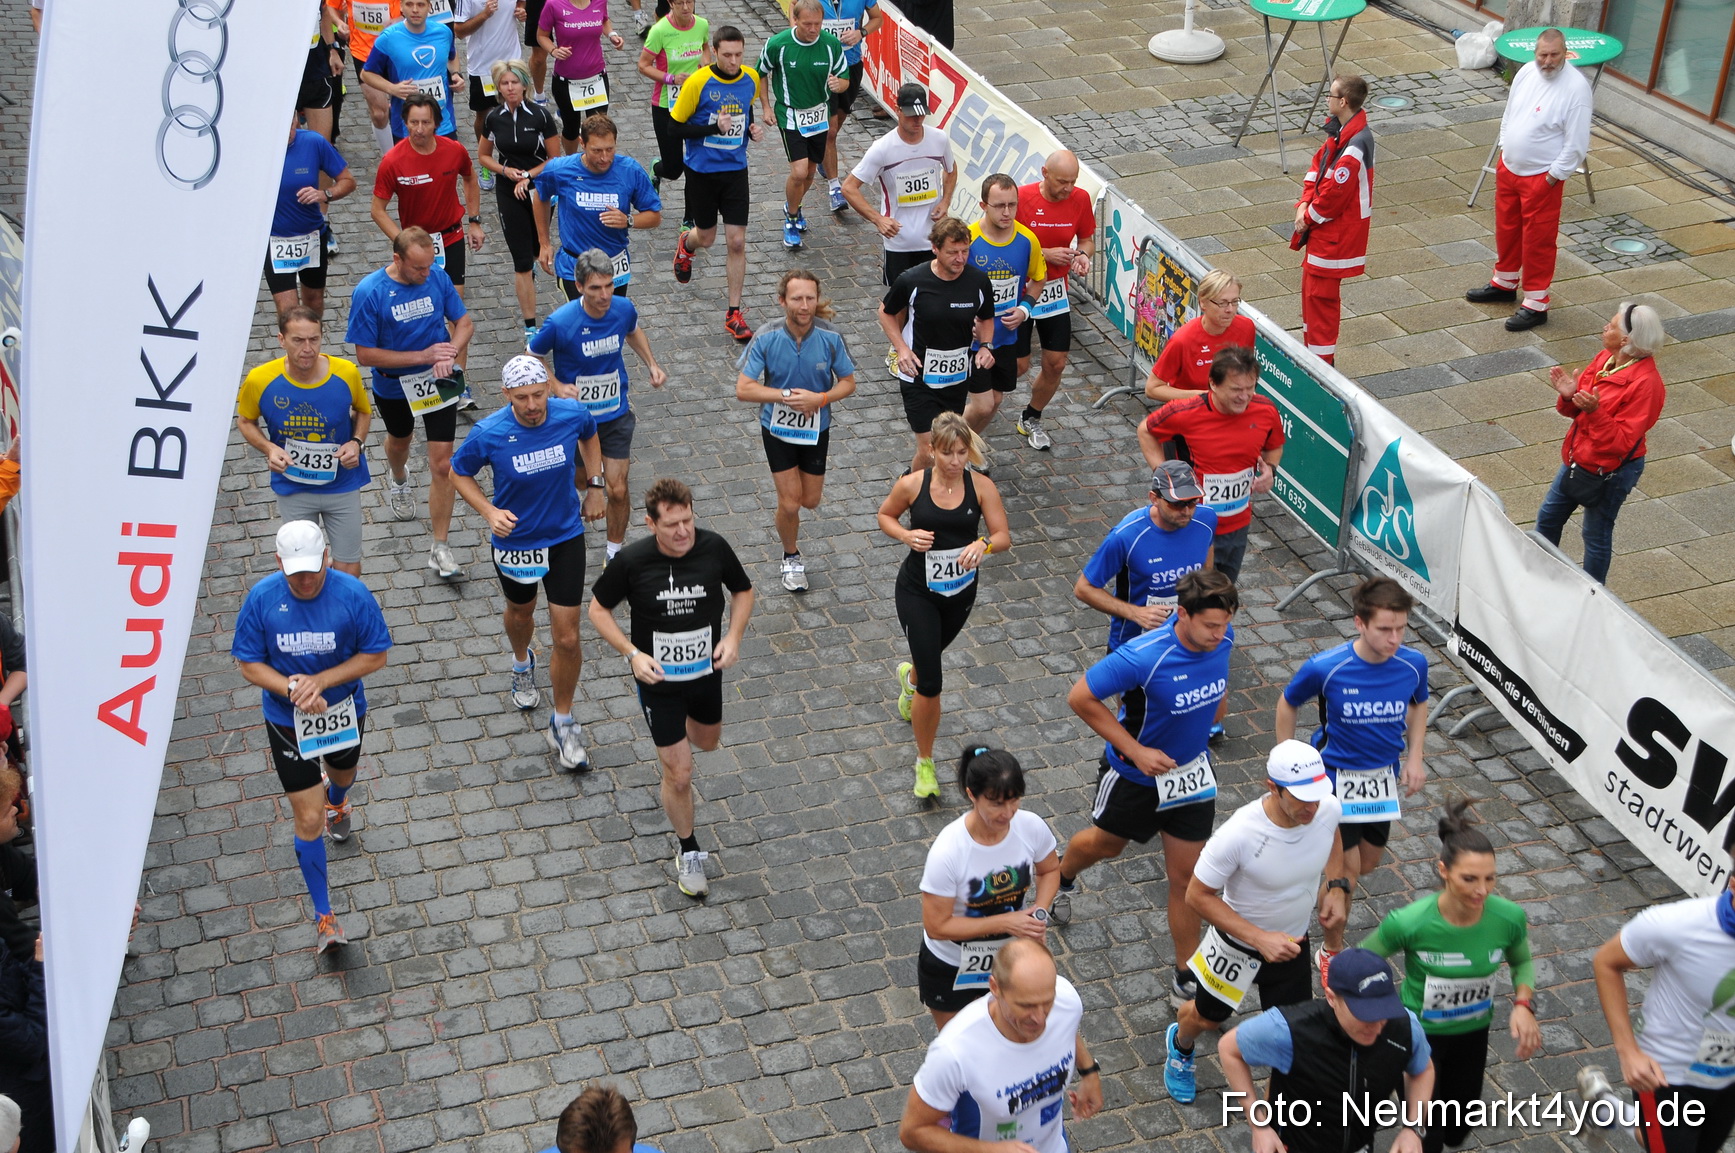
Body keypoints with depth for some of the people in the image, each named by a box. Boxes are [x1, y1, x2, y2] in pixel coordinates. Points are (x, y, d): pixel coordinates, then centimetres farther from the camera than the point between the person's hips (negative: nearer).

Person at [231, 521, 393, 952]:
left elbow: (376, 656, -13)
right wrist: (292, 688, -27)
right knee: (309, 820, -2)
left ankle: (337, 801, 72)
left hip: (344, 710, 1)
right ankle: (323, 916, 11)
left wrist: (321, 681, -24)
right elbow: (249, 664, -10)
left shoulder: (352, 594, -21)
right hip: (287, 720, -1)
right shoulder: (261, 598, -18)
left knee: (343, 773, 32)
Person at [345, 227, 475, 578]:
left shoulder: (438, 277, -14)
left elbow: (464, 323, -2)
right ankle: (398, 481, 66)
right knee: (399, 440, 29)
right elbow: (365, 355, -21)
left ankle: (440, 548, 4)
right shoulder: (369, 292, -23)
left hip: (437, 382, 0)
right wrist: (422, 356, -26)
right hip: (393, 387, 0)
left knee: (442, 464, -7)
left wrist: (450, 352, -24)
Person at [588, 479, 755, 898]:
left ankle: (675, 730, 66)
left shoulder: (714, 547, -17)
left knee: (707, 741, 29)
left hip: (707, 672, 3)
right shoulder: (631, 561, -22)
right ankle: (688, 851, 26)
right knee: (679, 775, 2)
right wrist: (633, 654, -19)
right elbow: (599, 610, -7)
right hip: (658, 679, -3)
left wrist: (734, 637, -14)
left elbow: (743, 591, 1)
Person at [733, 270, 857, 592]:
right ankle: (791, 557, 27)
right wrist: (786, 395, -28)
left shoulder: (830, 338, -17)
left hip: (816, 429, 2)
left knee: (810, 500, 13)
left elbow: (848, 382, -5)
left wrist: (820, 399, -24)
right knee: (790, 503, -1)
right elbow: (743, 389, -19)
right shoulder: (766, 338, -20)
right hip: (777, 429, -2)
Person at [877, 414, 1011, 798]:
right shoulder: (912, 484, -15)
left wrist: (984, 544, -34)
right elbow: (884, 515, 3)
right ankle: (924, 763, 11)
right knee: (931, 684, -8)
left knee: (930, 654, 29)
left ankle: (909, 675, 69)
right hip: (917, 591, -3)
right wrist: (907, 535, -17)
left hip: (960, 592, 3)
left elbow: (1004, 536, -12)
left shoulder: (981, 486, -13)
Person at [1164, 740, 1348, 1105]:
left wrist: (1336, 886, -10)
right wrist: (1259, 938, -31)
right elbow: (1198, 895, -26)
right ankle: (1180, 1047, 60)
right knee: (1206, 1017, 23)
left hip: (1292, 943, 3)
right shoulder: (1238, 834, -40)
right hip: (1237, 944, -3)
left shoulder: (1328, 809, -24)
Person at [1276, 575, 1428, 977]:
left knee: (1369, 862, 19)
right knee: (1347, 871, -2)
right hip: (1336, 775, -4)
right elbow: (1288, 704, -6)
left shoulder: (1413, 664, -16)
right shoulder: (1324, 668, -26)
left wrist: (1414, 757, -1)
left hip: (1384, 776, 4)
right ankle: (1331, 953, 20)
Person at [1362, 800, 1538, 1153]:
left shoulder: (1509, 917, -24)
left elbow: (1522, 962, 0)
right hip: (1418, 1031, -4)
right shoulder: (1409, 922, -33)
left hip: (1473, 1032, 4)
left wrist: (1523, 1004, -16)